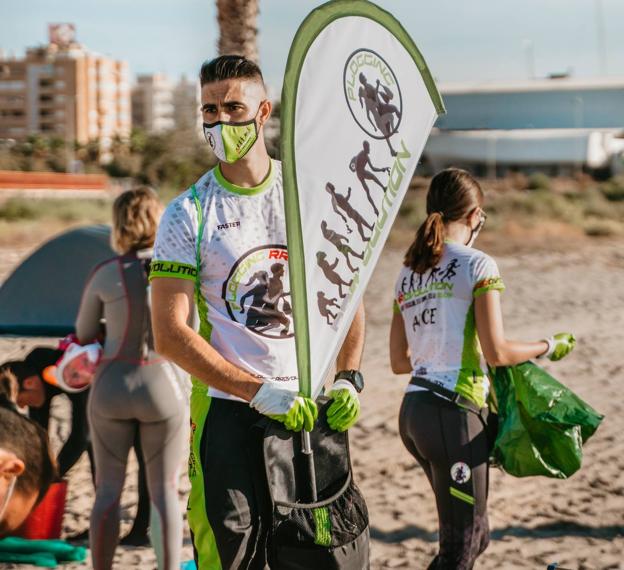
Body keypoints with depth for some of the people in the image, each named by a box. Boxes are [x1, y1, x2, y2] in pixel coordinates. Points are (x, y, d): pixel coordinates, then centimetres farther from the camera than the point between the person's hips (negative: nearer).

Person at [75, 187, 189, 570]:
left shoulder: (104, 274, -7)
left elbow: (84, 333, 7)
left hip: (111, 388, 1)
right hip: (163, 389, -1)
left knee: (108, 489, 11)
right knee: (164, 490, 8)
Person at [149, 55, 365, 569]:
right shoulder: (188, 214, -2)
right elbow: (171, 334, -9)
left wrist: (348, 379, -1)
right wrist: (260, 392, -16)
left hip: (310, 408, 3)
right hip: (229, 411, -3)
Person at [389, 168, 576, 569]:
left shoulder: (409, 273, 13)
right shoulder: (477, 265, -7)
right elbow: (496, 352, -13)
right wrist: (549, 347, 3)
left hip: (413, 411, 8)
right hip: (453, 414, -8)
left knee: (475, 535, 20)